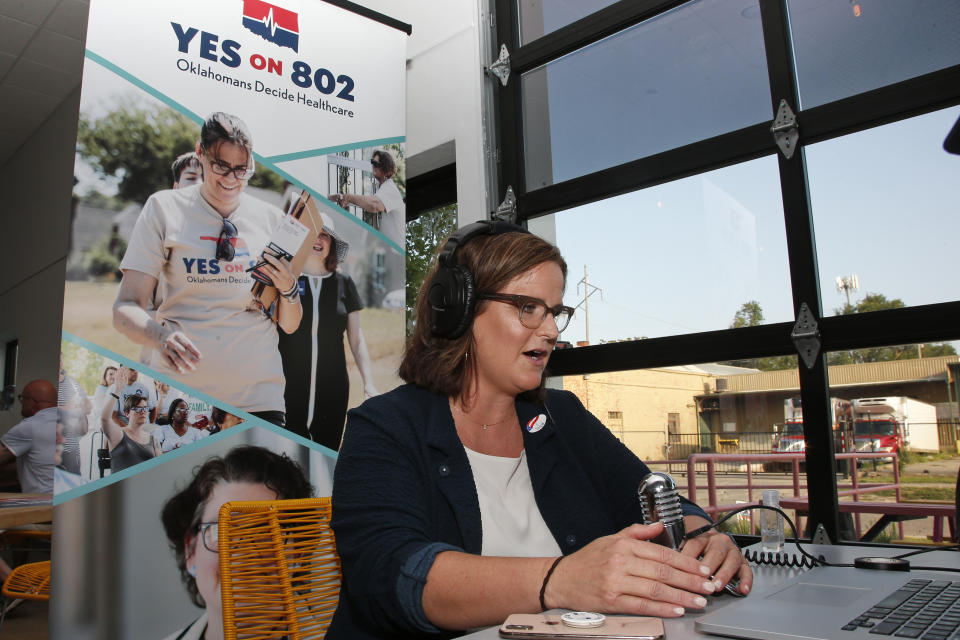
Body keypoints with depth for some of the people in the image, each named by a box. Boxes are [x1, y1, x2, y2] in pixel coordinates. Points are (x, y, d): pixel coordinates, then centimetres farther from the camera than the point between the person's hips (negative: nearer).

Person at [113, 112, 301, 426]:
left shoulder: (271, 218, 8)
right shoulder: (164, 208, 3)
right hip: (177, 393, -1)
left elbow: (289, 325, 11)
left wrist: (288, 289, -10)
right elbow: (126, 308, -3)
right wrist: (161, 335, -23)